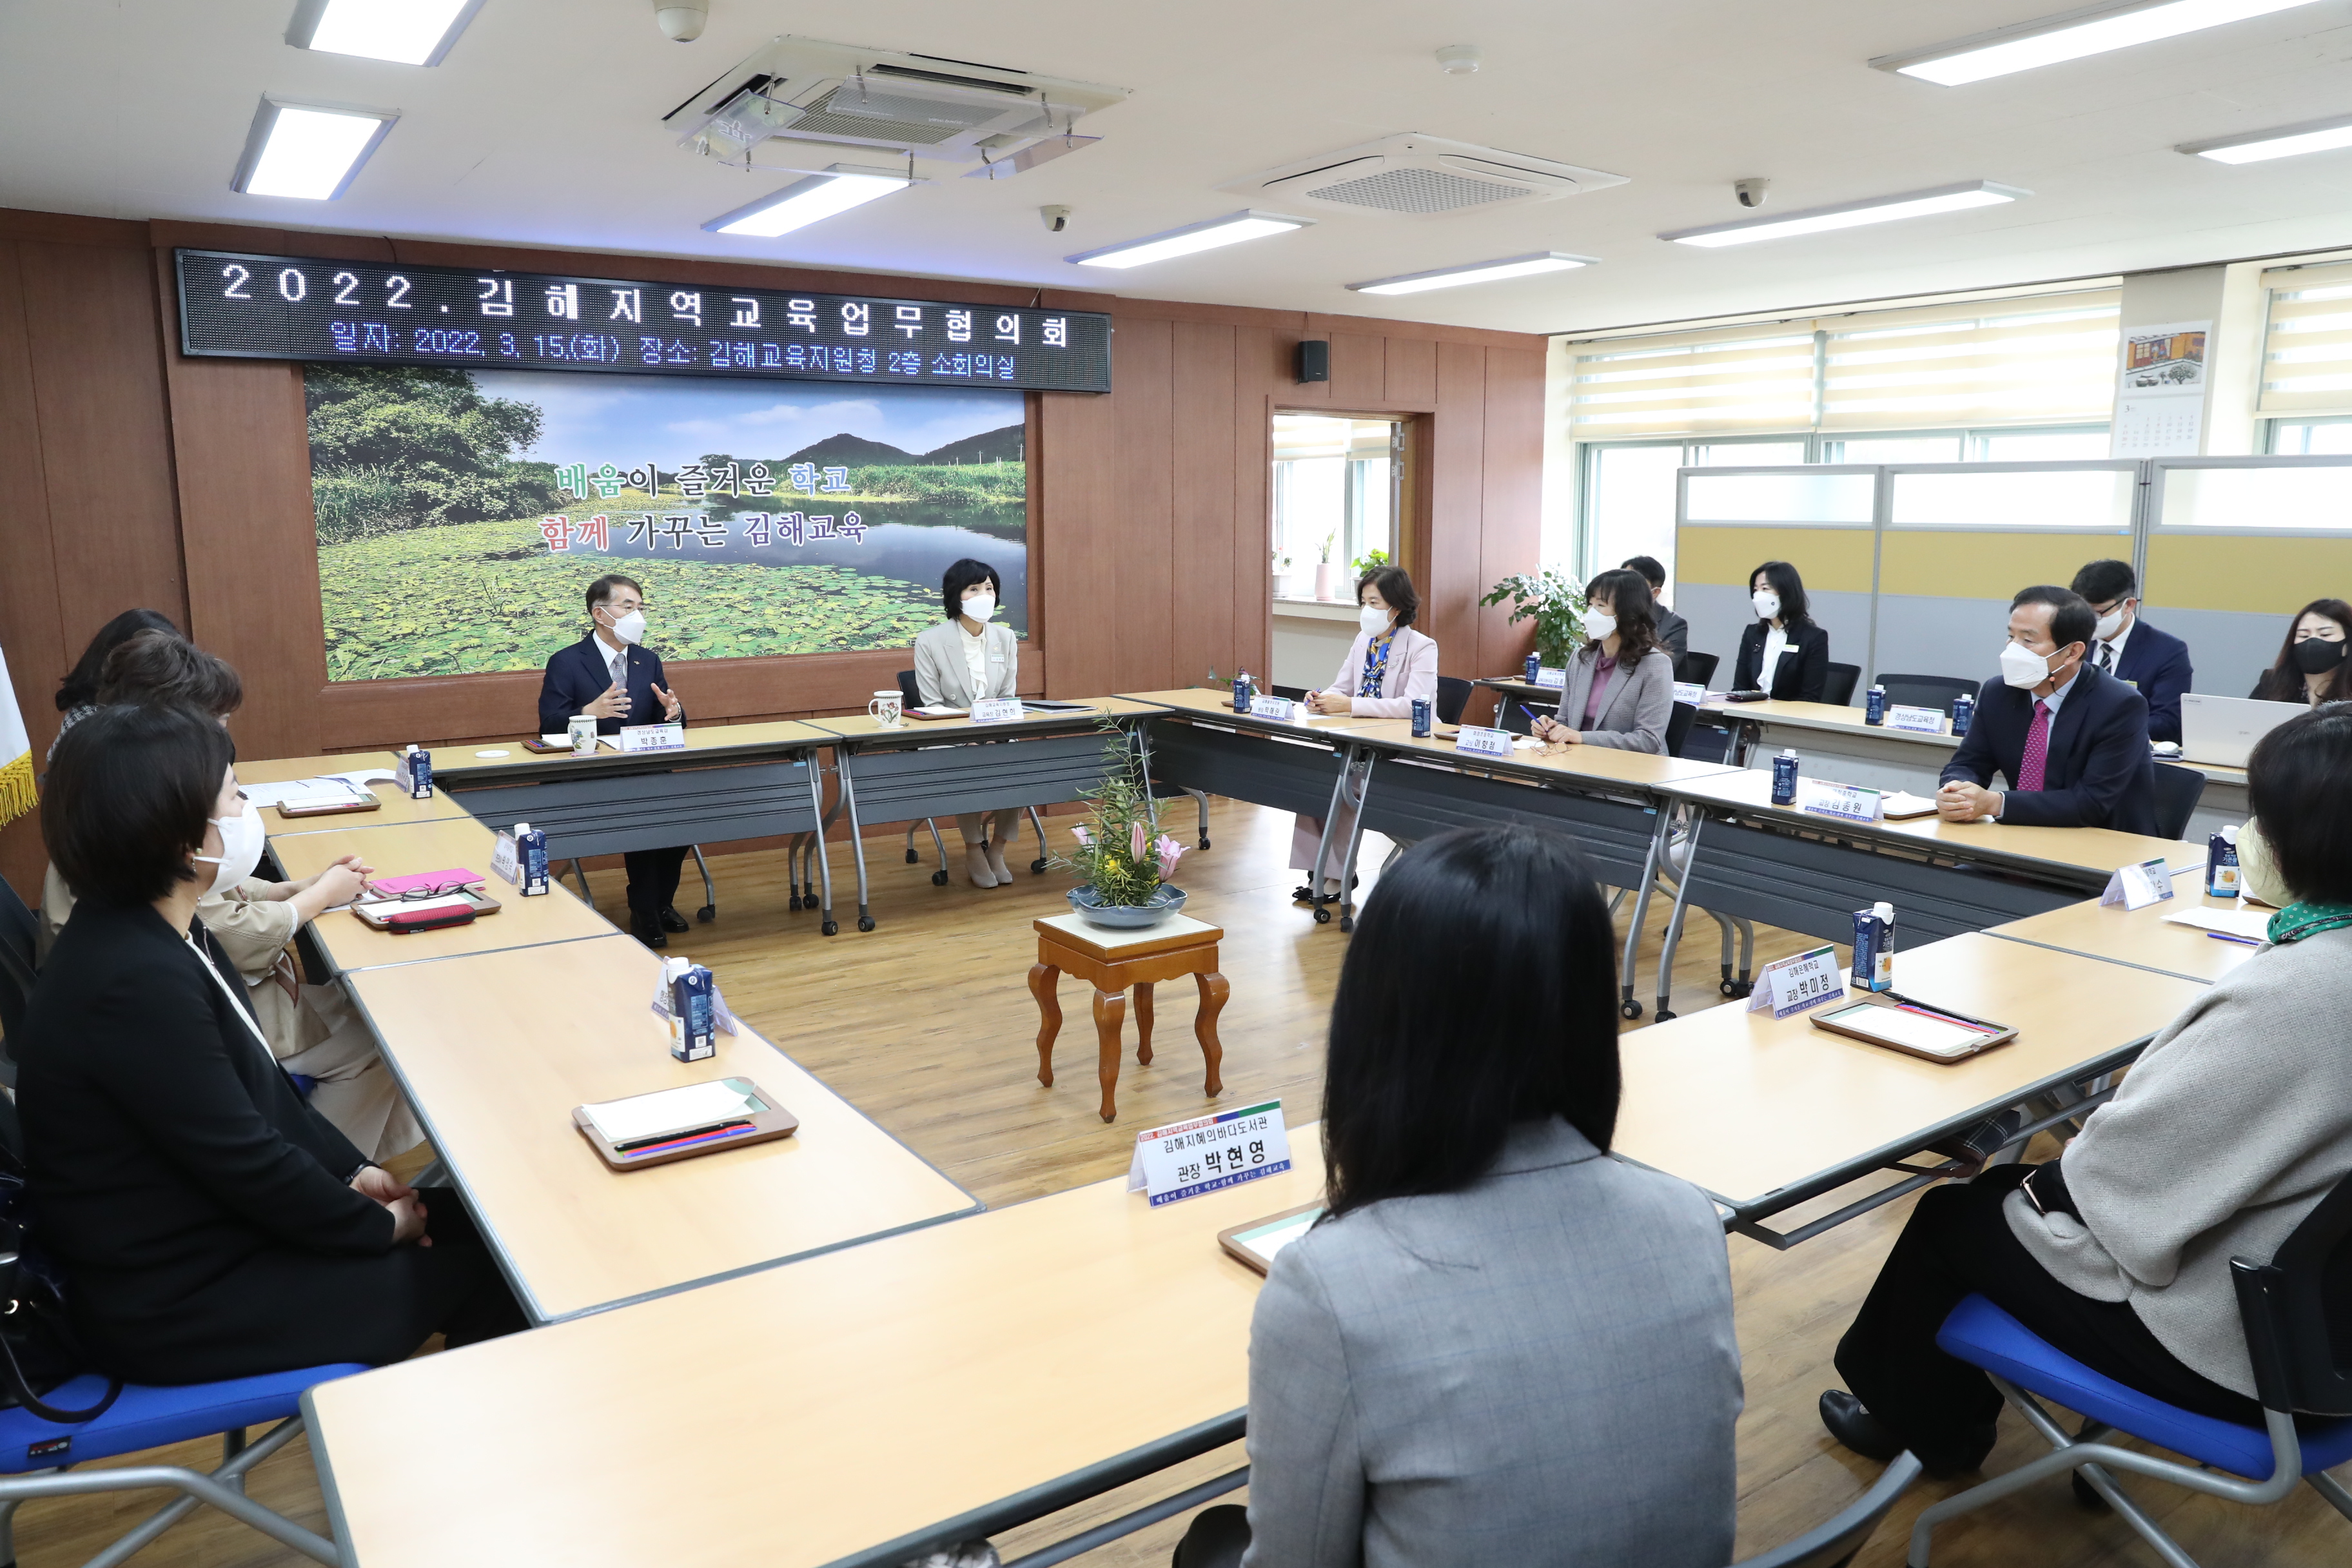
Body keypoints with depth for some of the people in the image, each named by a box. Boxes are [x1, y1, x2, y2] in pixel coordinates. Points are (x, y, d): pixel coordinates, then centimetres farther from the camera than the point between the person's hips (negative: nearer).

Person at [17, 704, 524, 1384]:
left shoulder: (157, 931, 0)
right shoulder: (138, 981, -31)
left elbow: (257, 1079, 10)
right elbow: (247, 1160, -24)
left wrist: (353, 1170, 5)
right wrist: (381, 1226, -10)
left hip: (212, 1215, 9)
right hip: (172, 1302, -9)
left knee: (473, 1218, 8)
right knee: (484, 1273, -2)